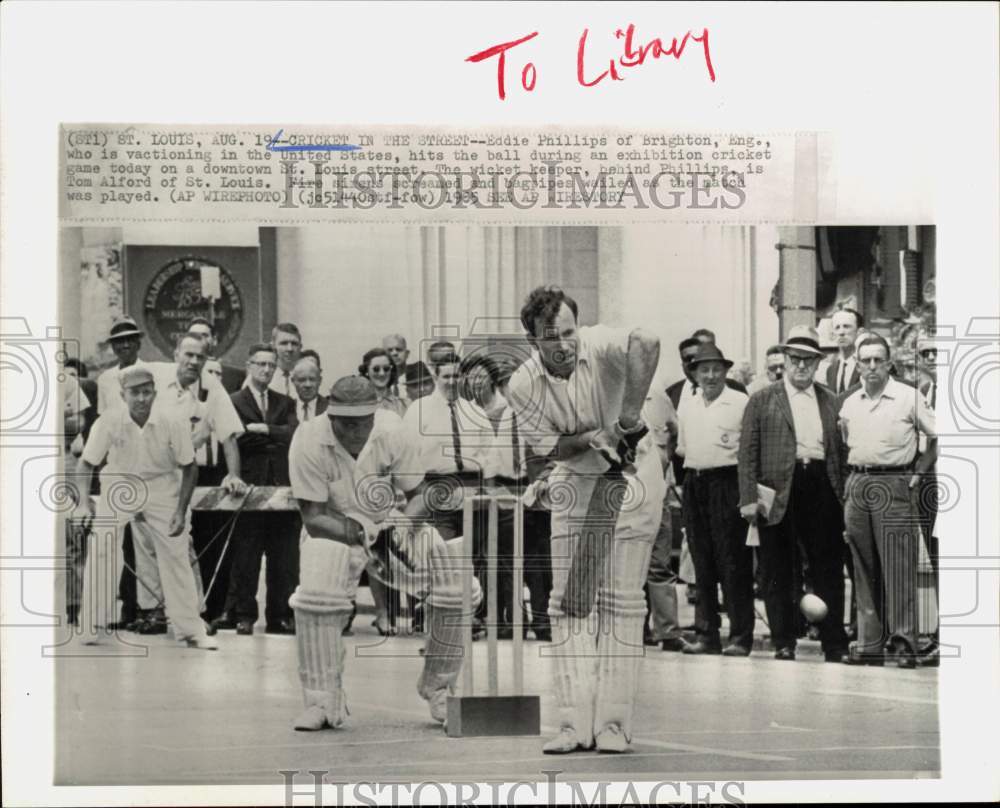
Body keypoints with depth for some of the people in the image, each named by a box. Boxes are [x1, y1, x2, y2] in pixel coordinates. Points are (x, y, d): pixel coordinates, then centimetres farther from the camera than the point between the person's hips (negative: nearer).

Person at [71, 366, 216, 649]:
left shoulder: (172, 424, -18)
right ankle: (93, 628, 7)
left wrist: (181, 511, -12)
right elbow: (86, 464, -8)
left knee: (177, 559, 0)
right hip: (118, 487, 0)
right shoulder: (108, 422, -18)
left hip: (161, 490, 0)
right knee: (100, 556, -8)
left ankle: (190, 630, 13)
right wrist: (84, 500, -24)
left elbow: (189, 467, -7)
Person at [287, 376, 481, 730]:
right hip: (336, 530, -3)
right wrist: (362, 533, -35)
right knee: (316, 593, -33)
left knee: (456, 574, -16)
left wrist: (405, 522, -25)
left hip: (392, 524, 3)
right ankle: (323, 702, -17)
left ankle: (437, 687, 5)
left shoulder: (391, 433, -14)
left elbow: (420, 493, -3)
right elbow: (313, 518, -20)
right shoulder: (309, 441, -22)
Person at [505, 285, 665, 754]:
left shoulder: (599, 346, -22)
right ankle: (576, 723, 1)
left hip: (631, 472, -4)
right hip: (574, 480, 4)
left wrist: (629, 413, -41)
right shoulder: (522, 386, -12)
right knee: (566, 602, -1)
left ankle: (613, 723, -3)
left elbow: (646, 343, -43)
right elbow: (548, 447, -7)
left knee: (622, 599, -6)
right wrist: (591, 438, -25)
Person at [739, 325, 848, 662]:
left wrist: (842, 496, 4)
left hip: (821, 489, 2)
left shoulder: (830, 401, 15)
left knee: (829, 570, 3)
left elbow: (839, 451, 12)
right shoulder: (762, 400, 6)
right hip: (779, 493, -2)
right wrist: (749, 498, -7)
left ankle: (835, 646, 10)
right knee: (779, 574, 3)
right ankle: (783, 644, 12)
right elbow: (748, 452, 1)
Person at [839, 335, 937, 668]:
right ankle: (869, 643, 10)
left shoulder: (909, 397, -2)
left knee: (898, 566, -8)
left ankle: (904, 643, -6)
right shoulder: (849, 404, 12)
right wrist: (853, 479, 14)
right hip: (857, 487, 5)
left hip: (894, 485, -5)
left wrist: (919, 472, -3)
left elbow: (937, 437, 3)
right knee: (865, 569, 6)